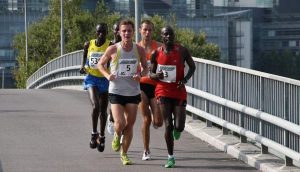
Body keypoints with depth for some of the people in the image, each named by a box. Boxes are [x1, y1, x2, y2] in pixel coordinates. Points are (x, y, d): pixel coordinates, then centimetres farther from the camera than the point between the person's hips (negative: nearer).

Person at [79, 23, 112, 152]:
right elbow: (84, 55, 15)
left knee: (103, 110, 11)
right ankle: (94, 134, -6)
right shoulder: (89, 44, -1)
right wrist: (83, 66, -4)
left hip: (105, 79, 0)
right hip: (92, 78, 0)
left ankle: (102, 137, 29)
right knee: (95, 106, -21)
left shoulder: (110, 46, -7)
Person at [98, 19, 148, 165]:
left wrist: (141, 75, -10)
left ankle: (124, 154, 24)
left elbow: (145, 67, 12)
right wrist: (107, 75, -13)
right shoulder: (113, 49, -8)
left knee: (129, 125, 7)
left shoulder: (139, 50, -2)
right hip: (116, 92, -3)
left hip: (133, 92, 3)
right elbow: (100, 64, 6)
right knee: (120, 123, -15)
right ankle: (117, 136, 23)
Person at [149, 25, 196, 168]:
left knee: (179, 126, -6)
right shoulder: (156, 53, -2)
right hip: (163, 92, 0)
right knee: (168, 125, -6)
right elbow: (151, 74, 7)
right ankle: (170, 157, 6)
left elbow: (192, 67, 6)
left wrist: (185, 79, -11)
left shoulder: (182, 51, -4)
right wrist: (157, 75, -17)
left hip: (179, 92, 0)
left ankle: (176, 129, 34)